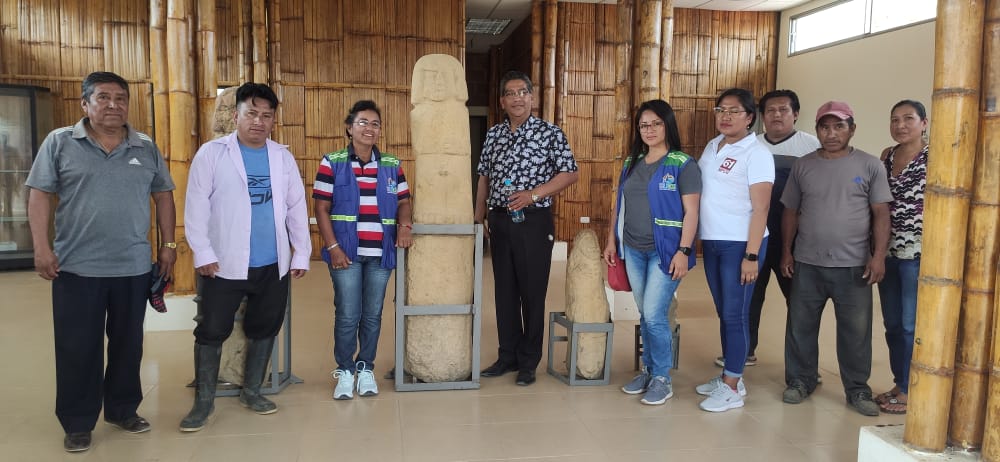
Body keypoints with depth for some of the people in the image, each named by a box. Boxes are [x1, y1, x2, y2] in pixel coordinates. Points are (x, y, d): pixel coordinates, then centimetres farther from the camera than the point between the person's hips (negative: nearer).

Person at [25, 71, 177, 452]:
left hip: (134, 267, 3)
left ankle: (123, 410, 30)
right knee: (78, 347, 6)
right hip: (76, 267, -2)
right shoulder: (60, 142, -1)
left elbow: (163, 195, 10)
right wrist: (41, 247, -9)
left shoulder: (146, 148, 6)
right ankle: (77, 423, 20)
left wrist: (168, 243, 6)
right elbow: (40, 194, -2)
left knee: (128, 343, 13)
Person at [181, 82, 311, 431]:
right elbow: (196, 206, -6)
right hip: (225, 264, -3)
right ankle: (204, 402, 19)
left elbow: (296, 207, 7)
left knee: (264, 328, 13)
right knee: (212, 331, 4)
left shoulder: (283, 157, 6)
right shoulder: (212, 153, -4)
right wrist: (203, 253, -12)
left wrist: (301, 254, 5)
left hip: (273, 265, 4)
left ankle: (251, 392, 30)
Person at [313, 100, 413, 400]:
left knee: (373, 315, 10)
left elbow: (403, 202, 11)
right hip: (347, 252, -3)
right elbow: (321, 208, -3)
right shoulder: (332, 163, -1)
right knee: (347, 316, 1)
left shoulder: (392, 165, 9)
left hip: (380, 254, 3)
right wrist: (333, 247, -10)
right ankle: (344, 370, 18)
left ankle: (366, 369, 24)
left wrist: (405, 225, -11)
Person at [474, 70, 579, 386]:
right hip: (499, 221, 5)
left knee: (532, 292, 2)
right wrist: (479, 218, 11)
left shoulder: (550, 133, -4)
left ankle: (528, 362, 14)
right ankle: (508, 356, 23)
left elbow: (570, 174, -5)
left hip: (534, 222, -4)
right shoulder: (493, 135, 10)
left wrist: (532, 195, -16)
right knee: (504, 290, 10)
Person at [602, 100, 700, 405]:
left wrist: (684, 251, -17)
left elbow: (691, 211, -10)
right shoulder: (631, 163, 11)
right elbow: (620, 206, 16)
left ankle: (662, 379, 8)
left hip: (665, 251, -5)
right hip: (634, 251, 5)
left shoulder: (683, 164, -6)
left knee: (655, 315, -8)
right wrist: (611, 241, 12)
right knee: (645, 315, 12)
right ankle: (648, 371, 25)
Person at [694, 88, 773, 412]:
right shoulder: (712, 147, 10)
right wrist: (694, 239, 8)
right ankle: (730, 376, 26)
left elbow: (760, 209, -14)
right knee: (723, 312, 14)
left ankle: (731, 388, 9)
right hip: (711, 242, 7)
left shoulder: (756, 154, -10)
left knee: (735, 314, -1)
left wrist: (752, 255, -18)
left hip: (740, 244, -7)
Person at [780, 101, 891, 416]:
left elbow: (881, 213, -2)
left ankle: (857, 390, 22)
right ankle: (800, 381, 25)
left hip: (854, 265, -2)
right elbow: (791, 212, 9)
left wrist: (878, 256, -9)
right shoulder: (803, 165, 5)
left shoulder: (870, 165, 0)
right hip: (807, 264, 2)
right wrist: (786, 251, 6)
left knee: (856, 331, 6)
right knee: (800, 326, 9)